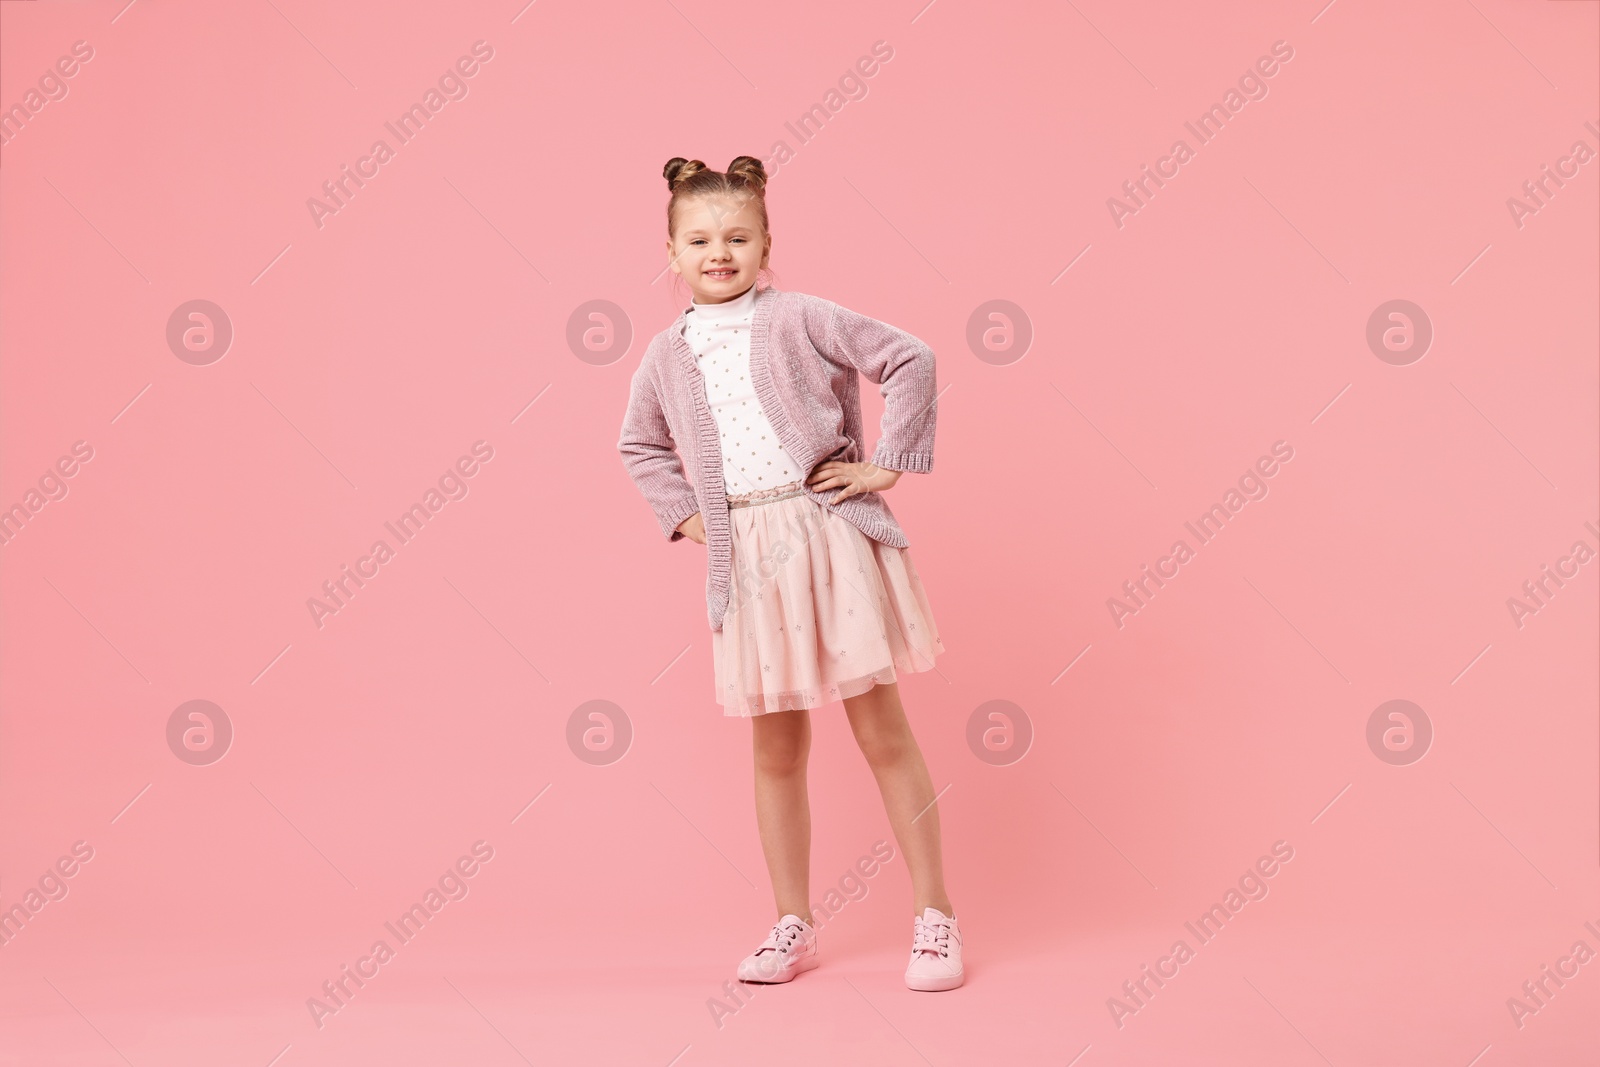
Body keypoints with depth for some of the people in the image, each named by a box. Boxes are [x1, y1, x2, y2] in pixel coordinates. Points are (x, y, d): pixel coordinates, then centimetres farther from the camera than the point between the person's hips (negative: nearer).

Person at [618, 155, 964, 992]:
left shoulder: (796, 319, -3)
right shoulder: (667, 354, 10)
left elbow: (909, 359, -4)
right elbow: (640, 446, 26)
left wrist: (890, 464, -7)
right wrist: (684, 515, 13)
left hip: (830, 538, -3)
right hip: (747, 560, 4)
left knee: (883, 733, 2)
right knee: (776, 750, 10)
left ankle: (934, 917, 14)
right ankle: (793, 925, 24)